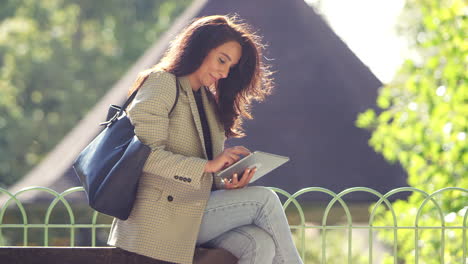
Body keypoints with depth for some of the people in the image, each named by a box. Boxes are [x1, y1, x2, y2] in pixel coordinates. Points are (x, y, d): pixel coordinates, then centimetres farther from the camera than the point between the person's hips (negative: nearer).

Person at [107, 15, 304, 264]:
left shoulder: (209, 102, 23)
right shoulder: (162, 83, -3)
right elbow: (146, 154, -16)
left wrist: (227, 184, -3)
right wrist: (208, 165, -19)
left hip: (195, 209, 7)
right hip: (160, 216, -7)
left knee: (260, 244, -22)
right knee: (264, 199, -16)